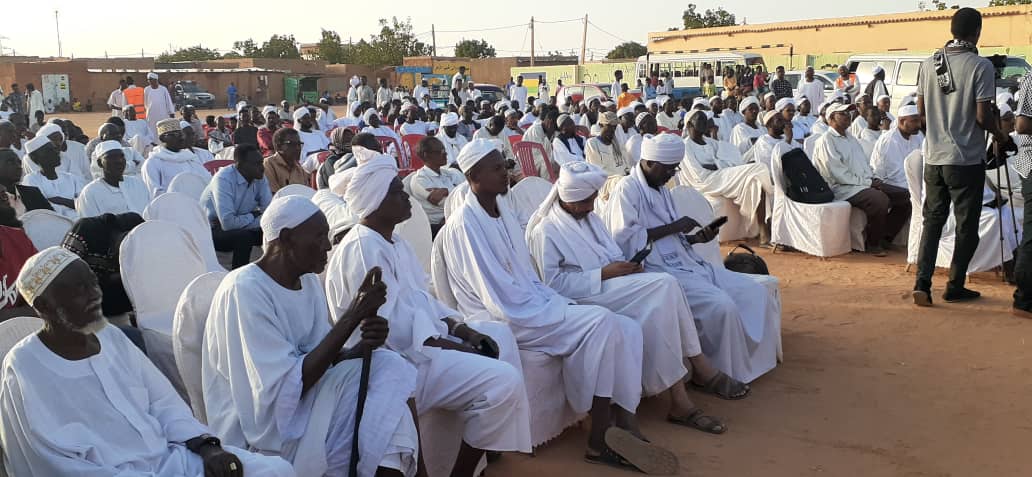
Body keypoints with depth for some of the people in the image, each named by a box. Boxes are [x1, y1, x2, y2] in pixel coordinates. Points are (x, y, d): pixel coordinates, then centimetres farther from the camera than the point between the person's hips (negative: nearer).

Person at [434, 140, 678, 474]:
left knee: (627, 330, -6)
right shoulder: (464, 224, -15)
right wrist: (558, 309, -14)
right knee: (601, 323, -24)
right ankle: (599, 442, -15)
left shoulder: (502, 212, 12)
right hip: (505, 319, -9)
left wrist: (562, 303, 0)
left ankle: (626, 430, -10)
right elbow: (501, 298, -19)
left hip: (529, 306, 9)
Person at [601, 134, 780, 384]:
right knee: (721, 305, -27)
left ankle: (756, 359, 7)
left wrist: (695, 238, 3)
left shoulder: (661, 190, 19)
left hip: (685, 263, 9)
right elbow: (624, 240, -21)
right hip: (658, 271, -9)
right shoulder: (627, 190, -9)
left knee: (754, 291, -2)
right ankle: (727, 371, -7)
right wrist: (672, 227, -16)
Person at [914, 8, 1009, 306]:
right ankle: (955, 287, 16)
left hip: (934, 157, 4)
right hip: (967, 159, -4)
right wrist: (1000, 135, 4)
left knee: (933, 219, 12)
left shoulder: (929, 64, 3)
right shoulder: (981, 66, -12)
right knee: (966, 225, 9)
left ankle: (922, 283, 2)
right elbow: (982, 116, -14)